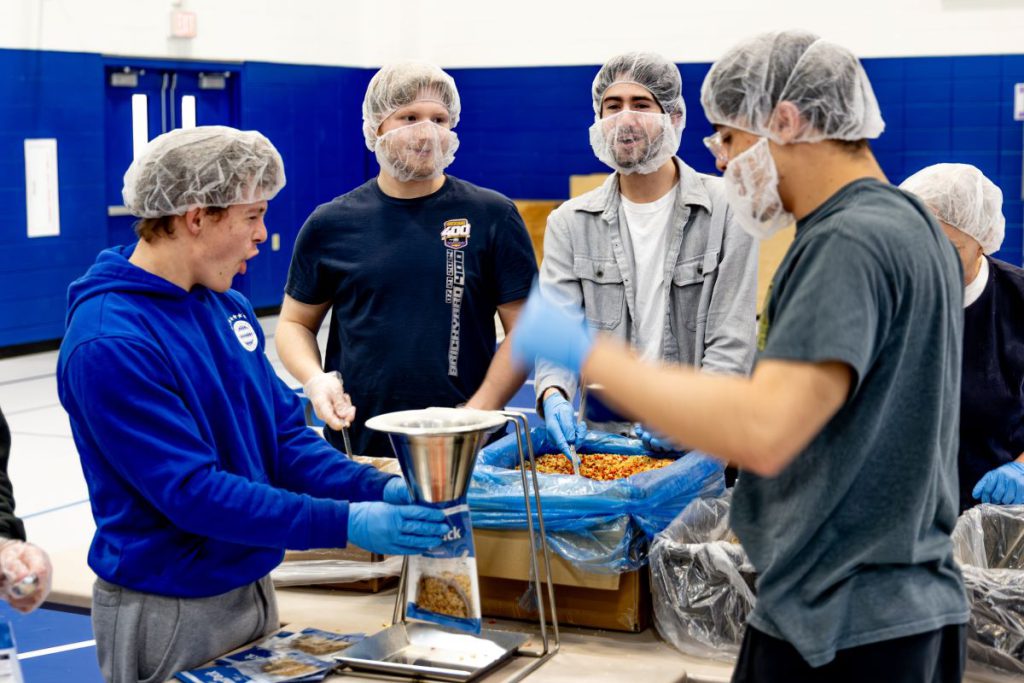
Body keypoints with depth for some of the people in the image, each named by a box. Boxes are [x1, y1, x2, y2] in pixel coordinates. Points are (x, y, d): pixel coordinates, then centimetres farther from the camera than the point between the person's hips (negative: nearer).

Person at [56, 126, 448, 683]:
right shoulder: (110, 344, -22)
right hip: (167, 613, -7)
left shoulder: (228, 306, 4)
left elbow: (286, 435, 6)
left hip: (253, 590, 8)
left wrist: (377, 489, -10)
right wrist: (344, 524, -27)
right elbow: (193, 491, -25)